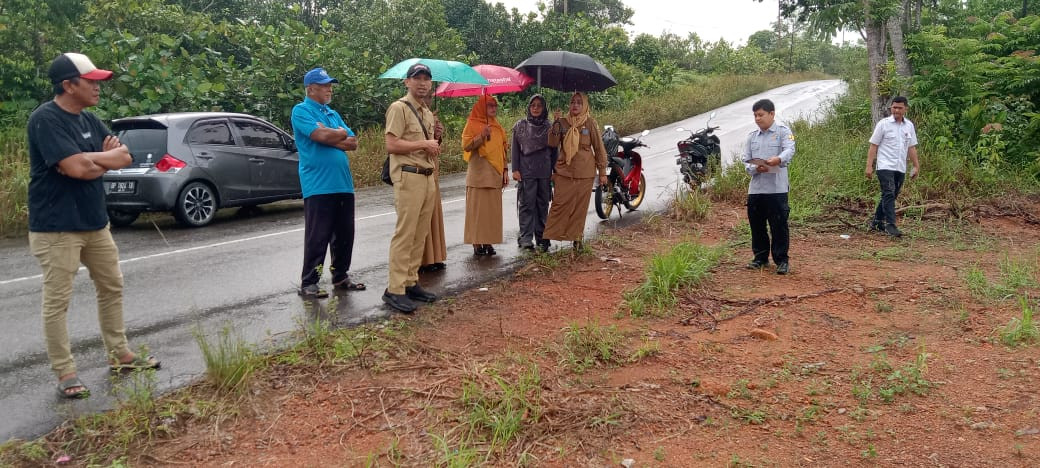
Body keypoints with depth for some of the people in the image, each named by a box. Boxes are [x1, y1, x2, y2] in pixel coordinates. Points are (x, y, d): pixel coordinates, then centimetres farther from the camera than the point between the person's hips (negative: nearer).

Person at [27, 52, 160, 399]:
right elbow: (77, 168, -26)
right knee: (57, 301, -1)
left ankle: (119, 355, 29)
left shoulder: (89, 119, 10)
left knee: (112, 287, 16)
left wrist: (91, 160, -13)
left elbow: (123, 157, 7)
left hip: (95, 222, 9)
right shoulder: (45, 119, -16)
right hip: (56, 227, -9)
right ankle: (65, 374, 8)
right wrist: (106, 158, -7)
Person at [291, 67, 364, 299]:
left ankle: (341, 277, 23)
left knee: (344, 235, 11)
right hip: (318, 185, -7)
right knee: (317, 237, -5)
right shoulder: (301, 111, -2)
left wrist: (330, 137, -7)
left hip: (343, 184, 7)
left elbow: (353, 143, 9)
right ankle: (308, 283, 4)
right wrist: (341, 133, -1)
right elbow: (321, 135, -19)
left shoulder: (333, 114, 19)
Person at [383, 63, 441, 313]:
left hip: (427, 177, 9)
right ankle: (395, 290, -6)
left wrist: (433, 148, 8)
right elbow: (392, 145, -16)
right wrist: (424, 144, -12)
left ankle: (411, 283, 17)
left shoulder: (427, 112, 19)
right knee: (404, 234, -10)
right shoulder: (399, 108, -7)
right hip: (408, 177, -9)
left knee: (420, 234, 9)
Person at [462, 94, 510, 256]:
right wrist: (482, 136, -22)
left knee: (493, 208, 3)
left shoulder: (497, 127, 17)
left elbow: (503, 150, 19)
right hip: (478, 174, -6)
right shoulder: (472, 124, 0)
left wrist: (505, 171, 12)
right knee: (477, 208, -6)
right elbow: (466, 146, -10)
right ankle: (477, 243, -3)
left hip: (495, 174, 6)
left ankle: (488, 242, 8)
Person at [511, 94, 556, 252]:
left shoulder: (549, 127, 8)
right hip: (526, 172, -2)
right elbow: (515, 149, 4)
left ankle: (542, 237, 14)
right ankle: (526, 238, -2)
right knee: (527, 204, -4)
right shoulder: (520, 125, 5)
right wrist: (515, 169, -4)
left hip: (545, 172, 2)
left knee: (543, 205, 7)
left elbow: (554, 150, 10)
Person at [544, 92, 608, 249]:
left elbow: (599, 148, 2)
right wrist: (556, 124, -15)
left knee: (580, 206, 5)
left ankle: (577, 238, 17)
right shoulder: (563, 122, 3)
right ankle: (548, 238, 2)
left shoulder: (590, 123, 0)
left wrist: (602, 172, 1)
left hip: (585, 173, 0)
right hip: (564, 171, 1)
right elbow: (553, 143, -4)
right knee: (559, 204, -4)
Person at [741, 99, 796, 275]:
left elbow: (790, 150, -16)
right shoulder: (752, 136, 13)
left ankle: (782, 260, 10)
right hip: (755, 187, 5)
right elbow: (745, 160, 9)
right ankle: (760, 257, 25)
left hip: (777, 187, -5)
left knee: (779, 225, -1)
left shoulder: (783, 131, 0)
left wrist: (779, 159, -37)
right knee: (756, 224, 11)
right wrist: (755, 168, -12)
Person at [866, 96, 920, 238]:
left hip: (900, 168, 6)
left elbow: (912, 148, 17)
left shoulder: (909, 126, 11)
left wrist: (916, 166, 13)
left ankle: (877, 222, 24)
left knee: (891, 196, 12)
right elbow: (873, 146, -5)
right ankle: (890, 225, -18)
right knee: (889, 194, -15)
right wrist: (869, 166, -11)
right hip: (885, 166, -6)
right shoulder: (883, 124, -4)